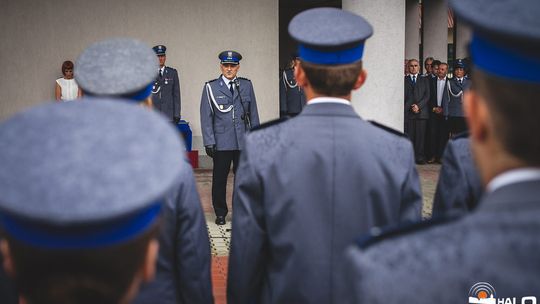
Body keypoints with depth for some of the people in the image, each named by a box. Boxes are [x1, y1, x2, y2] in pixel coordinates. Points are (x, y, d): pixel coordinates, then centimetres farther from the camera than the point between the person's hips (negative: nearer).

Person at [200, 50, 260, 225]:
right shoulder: (211, 87, 1)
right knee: (219, 179, 7)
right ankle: (220, 214, 21)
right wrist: (209, 142, -5)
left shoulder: (246, 85, 7)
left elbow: (253, 113, 10)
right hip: (221, 143, -1)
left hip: (244, 142, 2)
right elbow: (206, 117, 0)